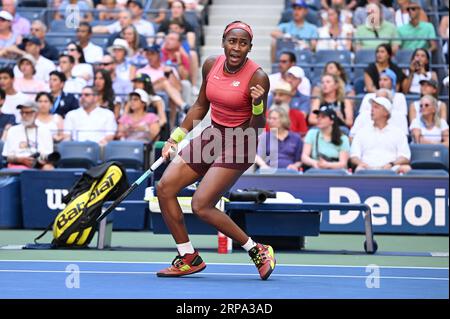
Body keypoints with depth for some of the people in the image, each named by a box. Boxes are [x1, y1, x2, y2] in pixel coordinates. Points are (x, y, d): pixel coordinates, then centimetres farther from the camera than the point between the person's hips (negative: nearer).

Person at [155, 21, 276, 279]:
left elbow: (257, 128, -14)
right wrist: (177, 136, 12)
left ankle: (258, 251, -3)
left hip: (238, 144, -7)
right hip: (212, 136, 7)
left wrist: (257, 106, -33)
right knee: (165, 188, -2)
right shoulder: (211, 65, 0)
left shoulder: (257, 77, -17)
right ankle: (188, 258, 8)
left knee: (201, 206, -17)